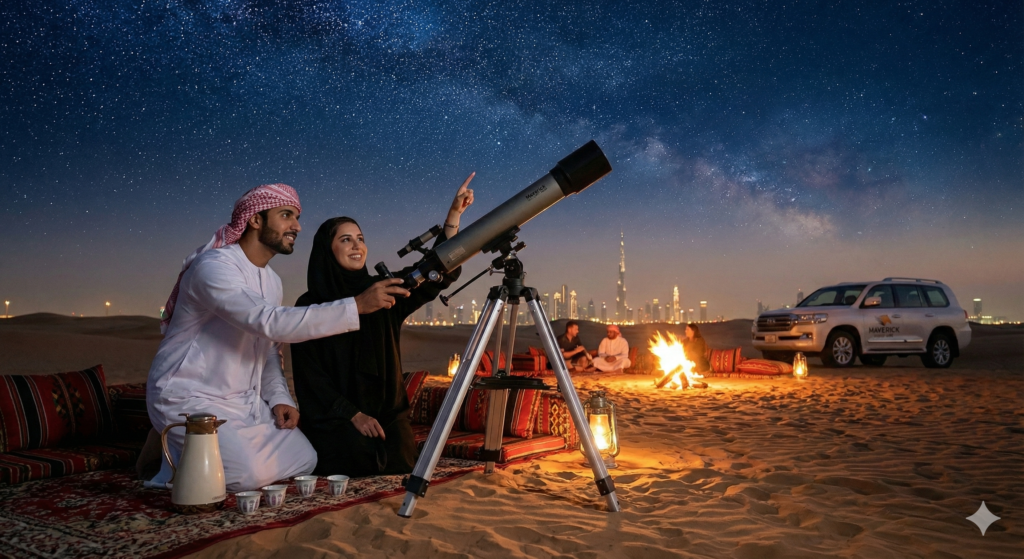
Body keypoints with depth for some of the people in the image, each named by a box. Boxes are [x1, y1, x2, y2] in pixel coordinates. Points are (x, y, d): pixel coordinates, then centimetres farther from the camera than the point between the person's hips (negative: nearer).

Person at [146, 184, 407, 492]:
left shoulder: (272, 280, 10)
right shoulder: (213, 267, -20)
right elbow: (271, 324, -34)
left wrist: (279, 397, -4)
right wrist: (358, 306, -37)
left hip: (243, 402, 9)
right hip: (190, 399, -9)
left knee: (304, 460, 1)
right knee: (250, 473, -26)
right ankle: (175, 454, 2)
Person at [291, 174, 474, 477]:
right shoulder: (309, 305, -2)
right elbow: (310, 374, -5)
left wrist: (454, 213, -14)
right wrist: (353, 414, -15)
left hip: (387, 412, 3)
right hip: (334, 416, -2)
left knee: (399, 464, -20)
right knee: (358, 459, -27)